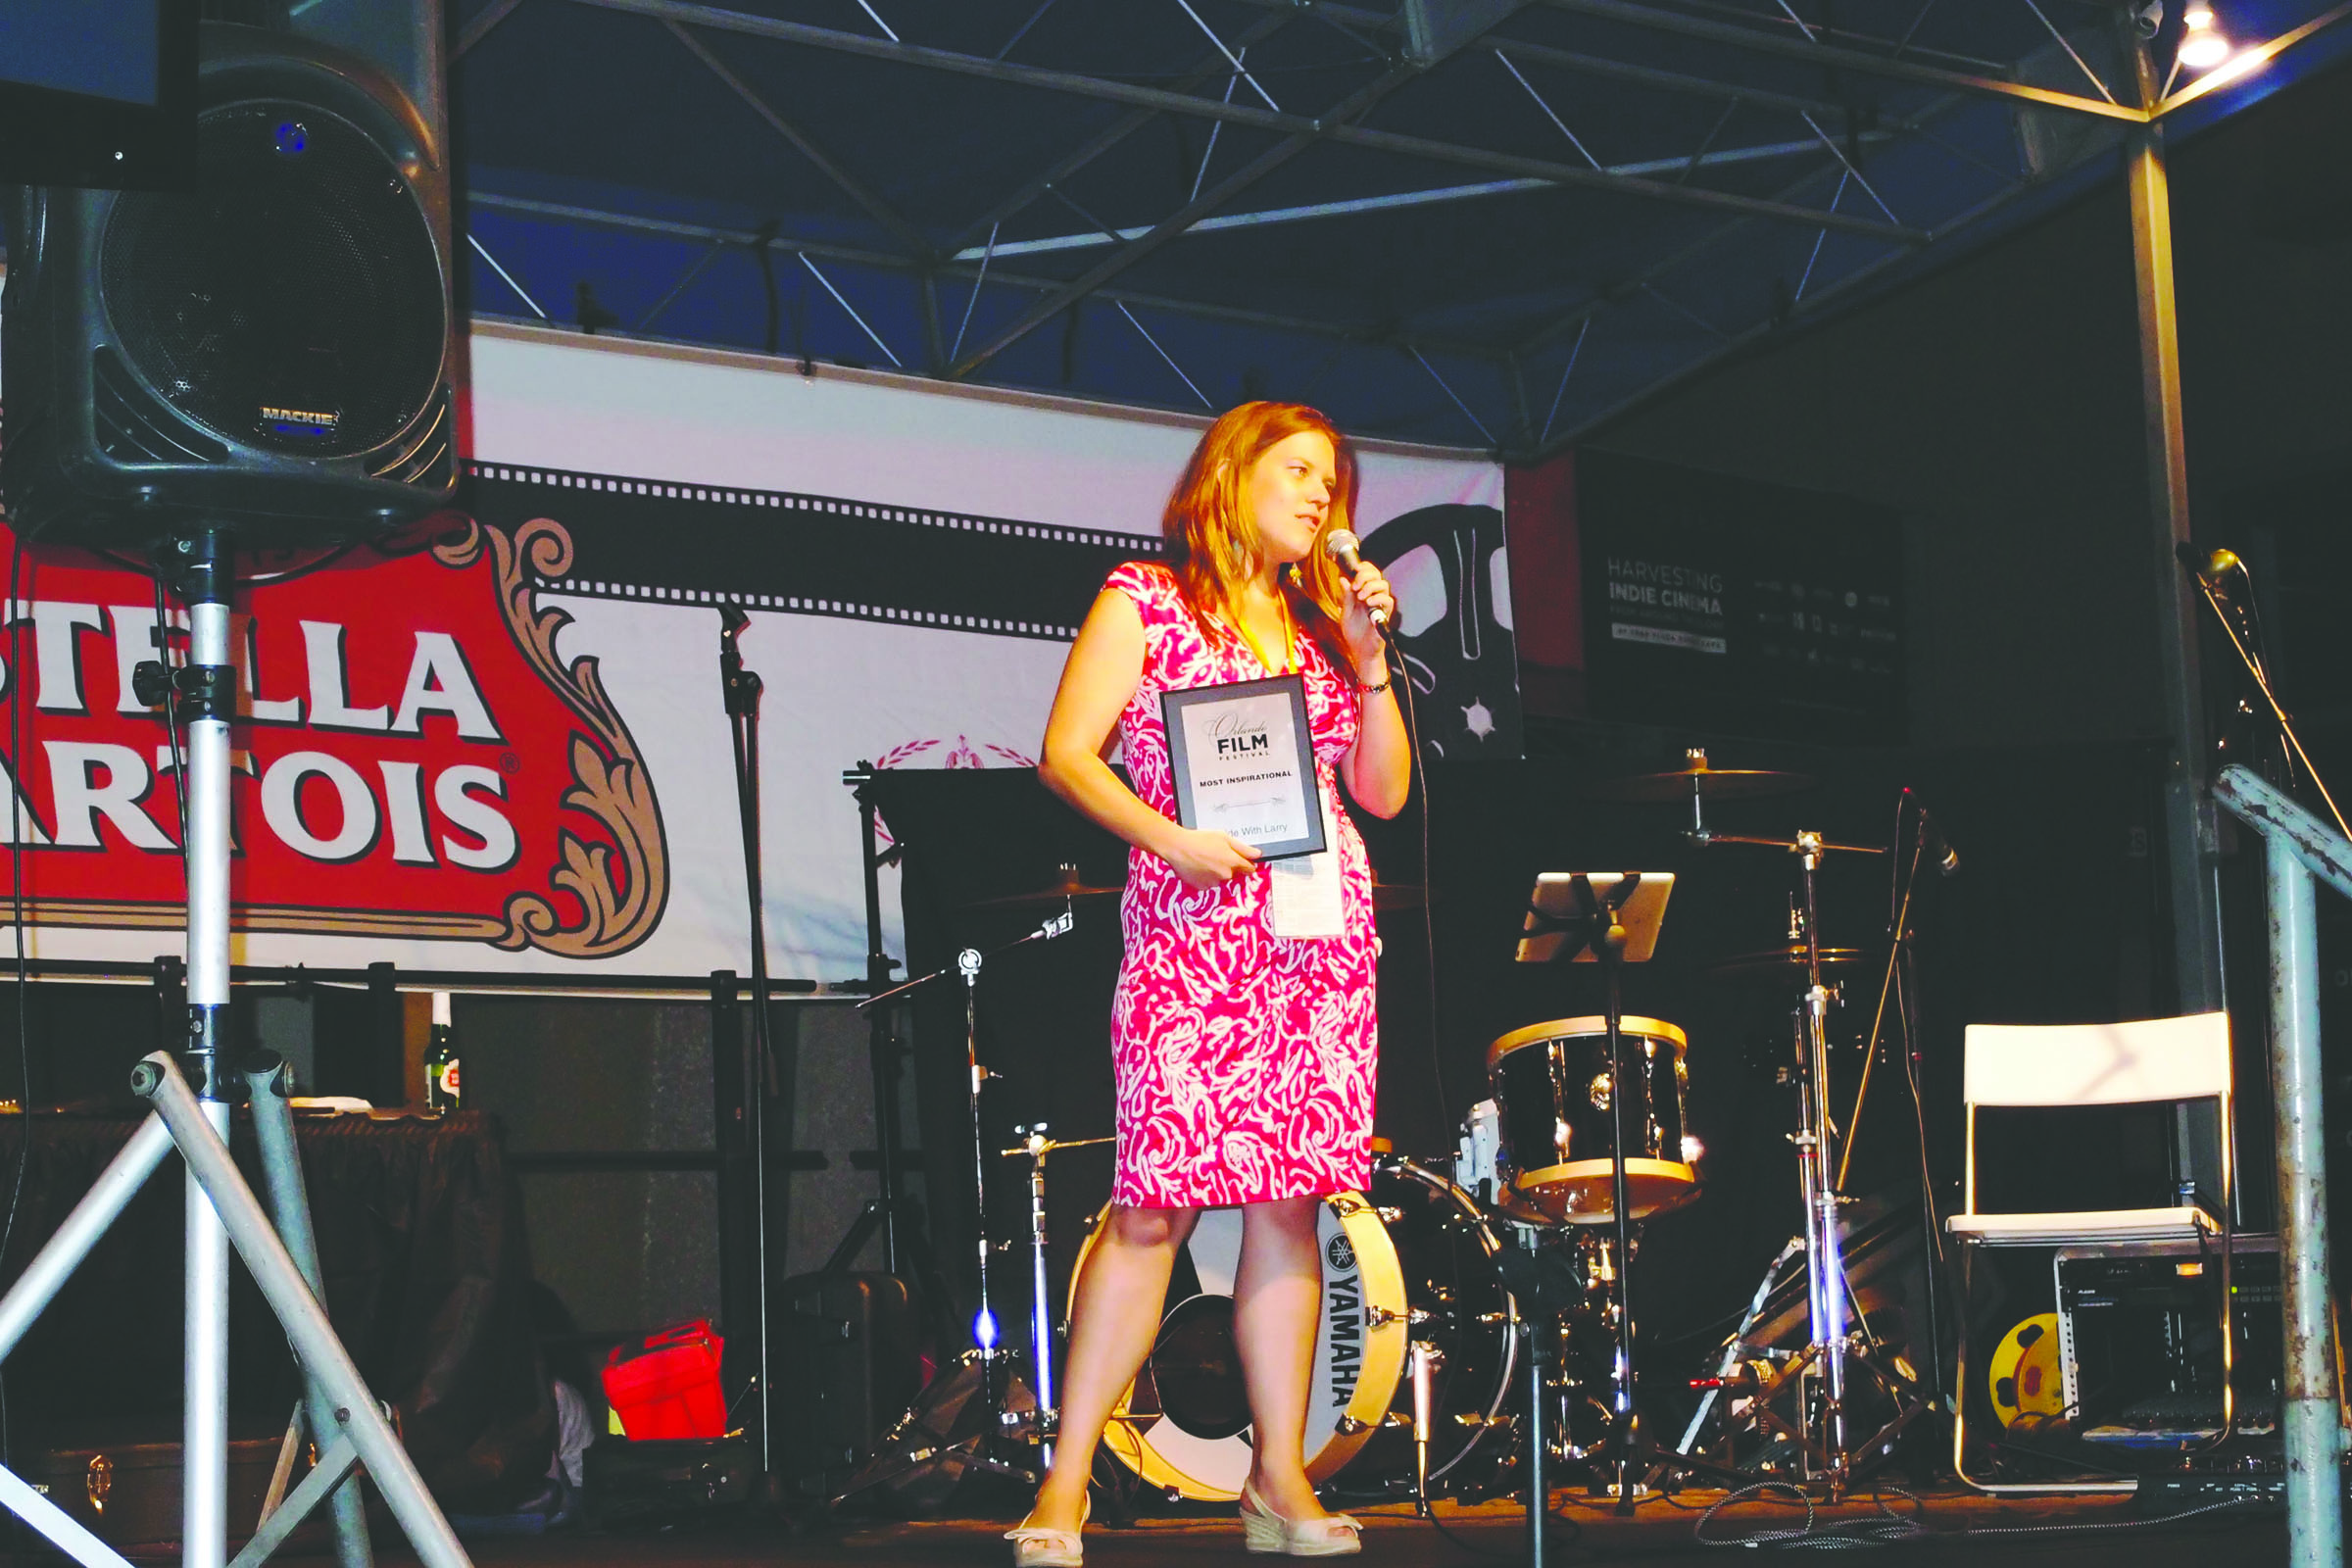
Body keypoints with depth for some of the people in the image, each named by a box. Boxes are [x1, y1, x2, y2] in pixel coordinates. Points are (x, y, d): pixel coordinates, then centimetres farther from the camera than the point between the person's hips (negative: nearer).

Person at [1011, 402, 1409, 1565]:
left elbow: (1384, 792, 16)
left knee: (1289, 1195, 3)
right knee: (1159, 1197, -10)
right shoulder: (1145, 599, 5)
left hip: (1323, 931, 5)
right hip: (1193, 931, -5)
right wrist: (1169, 837, -16)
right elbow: (1067, 753, -3)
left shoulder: (1314, 626, 19)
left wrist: (1368, 658, 6)